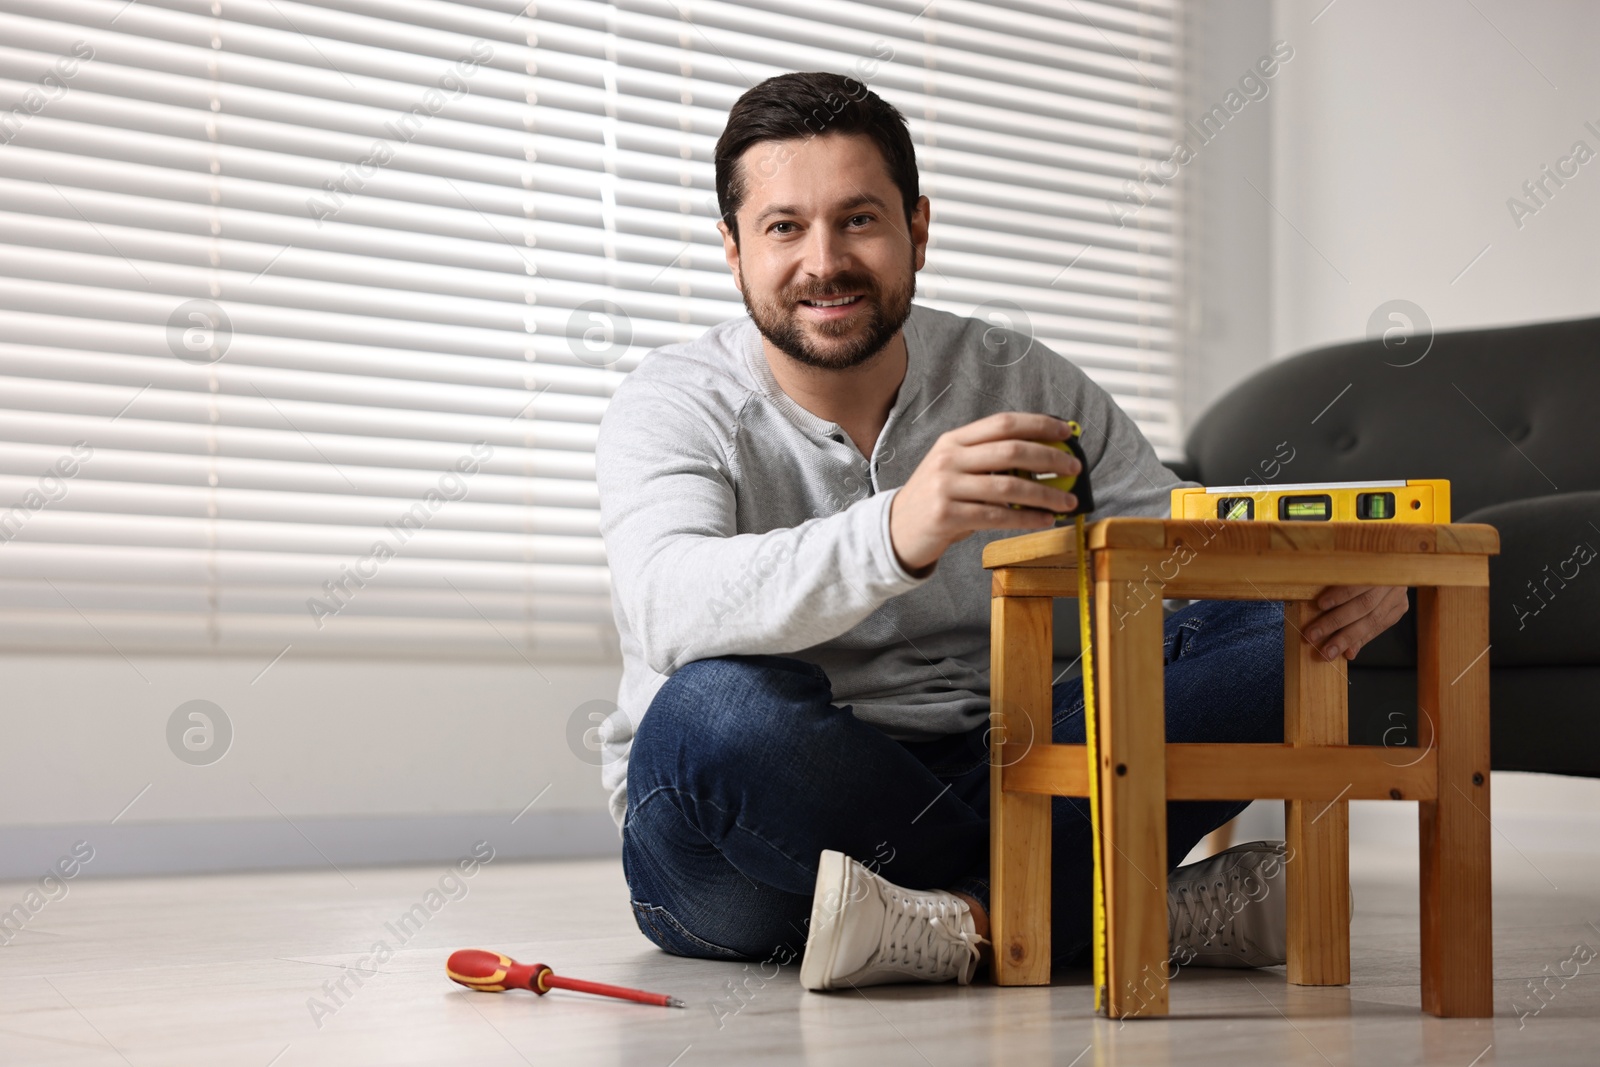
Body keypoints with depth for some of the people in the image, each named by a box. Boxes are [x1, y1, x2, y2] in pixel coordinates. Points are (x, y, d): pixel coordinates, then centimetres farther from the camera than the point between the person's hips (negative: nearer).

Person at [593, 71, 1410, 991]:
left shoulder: (1020, 383, 3)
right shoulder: (674, 406, -9)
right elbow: (669, 608, -30)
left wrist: (1328, 579, -20)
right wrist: (895, 535, -47)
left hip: (987, 781, 3)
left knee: (1274, 632, -11)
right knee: (719, 712, -39)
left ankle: (975, 920, -28)